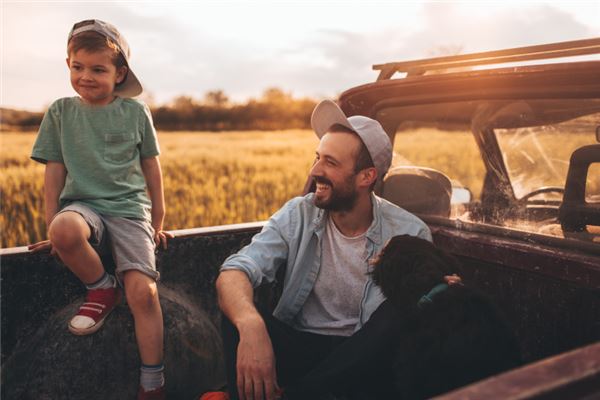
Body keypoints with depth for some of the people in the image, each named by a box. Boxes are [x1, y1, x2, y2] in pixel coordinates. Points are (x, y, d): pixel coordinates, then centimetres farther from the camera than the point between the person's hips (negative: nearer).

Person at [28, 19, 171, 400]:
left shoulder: (135, 111, 5)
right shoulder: (61, 111, 7)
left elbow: (151, 168, 9)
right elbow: (55, 171, 7)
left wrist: (158, 223, 9)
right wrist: (52, 227, 3)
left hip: (129, 209, -1)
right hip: (83, 205, 1)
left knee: (143, 291, -20)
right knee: (65, 230, -38)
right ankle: (102, 288, -7)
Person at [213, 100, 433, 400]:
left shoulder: (409, 234, -8)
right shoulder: (298, 215, -5)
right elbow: (234, 272, -18)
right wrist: (250, 325, -40)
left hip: (361, 359, 0)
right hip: (298, 348, 1)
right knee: (239, 314, -25)